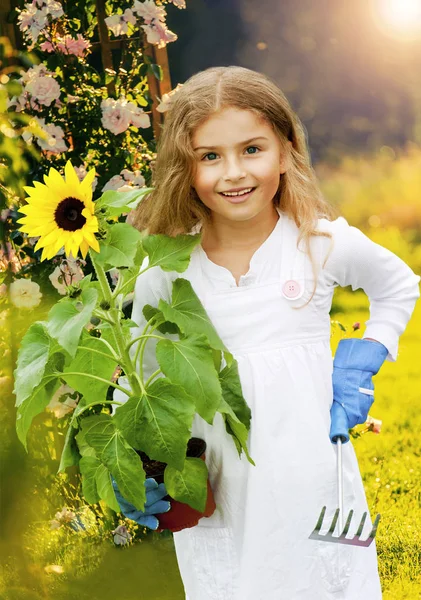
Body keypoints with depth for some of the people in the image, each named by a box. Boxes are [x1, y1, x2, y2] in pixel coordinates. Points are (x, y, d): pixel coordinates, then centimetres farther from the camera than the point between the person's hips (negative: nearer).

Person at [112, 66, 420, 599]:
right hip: (213, 491, 1)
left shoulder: (325, 243, -7)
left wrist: (365, 357, -1)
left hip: (310, 486, 0)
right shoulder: (164, 270, -6)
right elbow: (144, 376, 6)